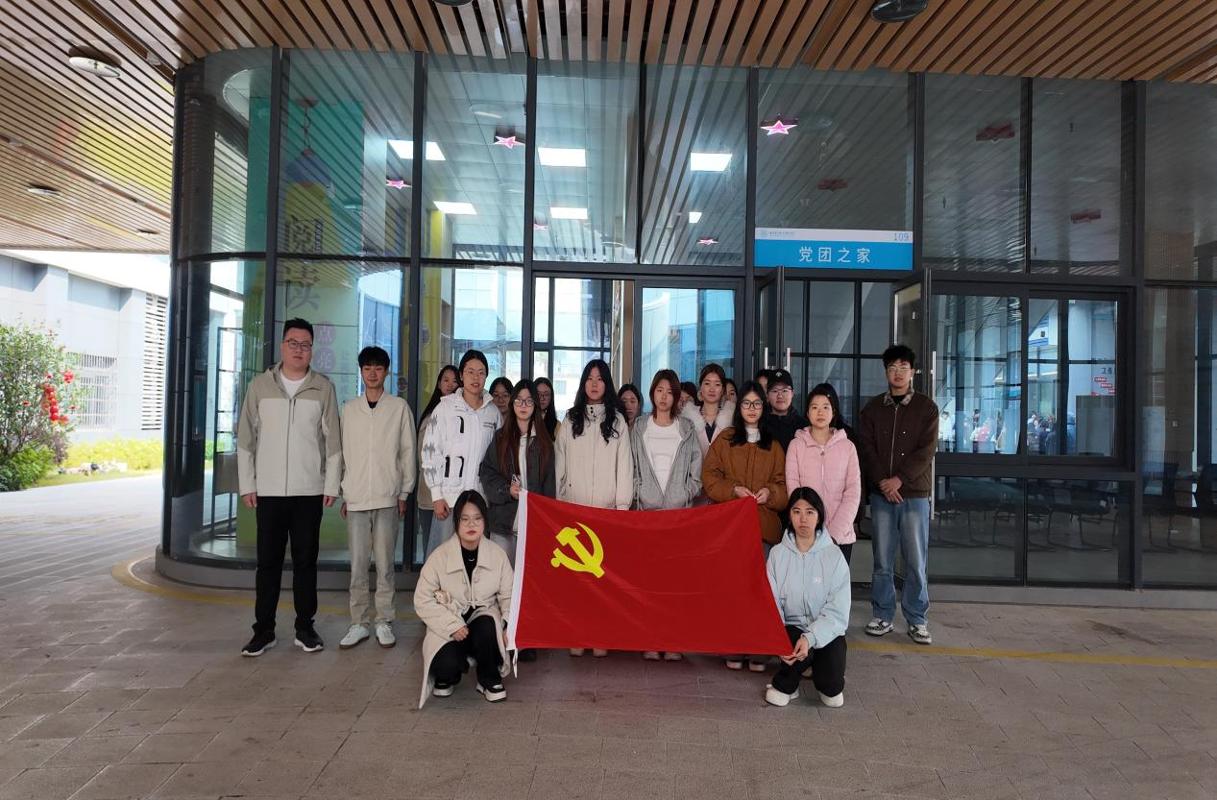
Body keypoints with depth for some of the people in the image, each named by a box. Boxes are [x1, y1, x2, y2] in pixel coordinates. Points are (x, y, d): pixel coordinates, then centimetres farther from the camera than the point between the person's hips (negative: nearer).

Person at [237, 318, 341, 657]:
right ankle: (263, 630, 16)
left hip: (309, 491, 0)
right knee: (268, 562, 6)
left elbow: (332, 440, 2)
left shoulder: (323, 387, 2)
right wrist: (247, 484, 1)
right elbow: (246, 438, 5)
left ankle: (305, 628, 18)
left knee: (305, 560, 7)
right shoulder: (260, 385, 4)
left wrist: (332, 485, -2)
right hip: (268, 491, 1)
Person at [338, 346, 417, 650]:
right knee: (357, 564, 4)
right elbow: (343, 452, 12)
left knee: (385, 562, 2)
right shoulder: (350, 408, 10)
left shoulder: (399, 407, 3)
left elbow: (407, 452, 3)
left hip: (388, 498, -2)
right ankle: (359, 623, 14)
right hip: (356, 498, 2)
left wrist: (404, 493, 0)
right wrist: (344, 493, 8)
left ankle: (384, 621, 13)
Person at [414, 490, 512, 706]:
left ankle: (489, 680, -5)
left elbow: (508, 596, 0)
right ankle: (446, 676, 12)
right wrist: (453, 626, -18)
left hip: (483, 620, 1)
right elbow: (423, 601, -8)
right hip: (448, 626, -1)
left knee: (488, 626, -35)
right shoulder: (440, 556, -12)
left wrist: (509, 626, -18)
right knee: (447, 664, -30)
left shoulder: (497, 554, -6)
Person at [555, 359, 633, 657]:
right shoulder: (570, 420, 11)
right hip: (573, 507, 1)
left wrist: (623, 505, -3)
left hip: (607, 508, -1)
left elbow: (624, 465, 4)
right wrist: (559, 501, 5)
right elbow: (560, 464, 11)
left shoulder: (617, 422, 8)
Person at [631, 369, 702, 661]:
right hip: (647, 509, 0)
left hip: (680, 510, 0)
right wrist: (640, 494, -4)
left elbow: (696, 472, 7)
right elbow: (632, 467, 7)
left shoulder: (687, 428, 9)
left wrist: (685, 495, -4)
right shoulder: (640, 427, 10)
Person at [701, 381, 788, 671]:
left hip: (764, 524, 1)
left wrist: (770, 492, -8)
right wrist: (733, 489, -11)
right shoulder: (724, 440, 9)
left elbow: (783, 484, 12)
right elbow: (709, 477, 4)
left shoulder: (773, 446, 13)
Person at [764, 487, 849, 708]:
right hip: (792, 628, 0)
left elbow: (837, 611, -12)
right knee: (799, 650, -32)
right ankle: (784, 685, 1)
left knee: (831, 685, -21)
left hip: (826, 631, 0)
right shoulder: (778, 554, -3)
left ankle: (830, 685, 18)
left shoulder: (834, 556, -8)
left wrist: (811, 638, -26)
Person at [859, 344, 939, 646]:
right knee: (882, 561, 6)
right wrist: (883, 481, -11)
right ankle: (882, 616, 16)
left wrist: (899, 479, -14)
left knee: (916, 562, 1)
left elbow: (926, 451, -5)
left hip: (915, 495, -1)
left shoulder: (926, 407, 3)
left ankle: (917, 620, 12)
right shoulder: (873, 408, 9)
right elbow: (867, 448, 2)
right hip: (881, 494, 2)